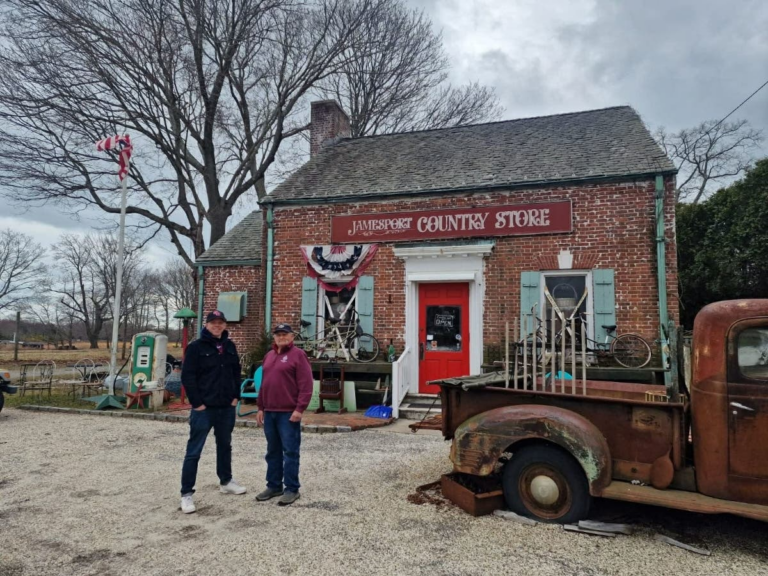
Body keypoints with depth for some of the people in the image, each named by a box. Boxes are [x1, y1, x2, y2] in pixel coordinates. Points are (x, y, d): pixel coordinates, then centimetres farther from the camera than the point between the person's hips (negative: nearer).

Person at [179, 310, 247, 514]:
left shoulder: (230, 346, 8)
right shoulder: (196, 347, -9)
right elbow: (187, 377, -11)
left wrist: (235, 396, 6)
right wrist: (197, 403, -14)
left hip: (227, 407, 6)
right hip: (204, 408, -6)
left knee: (225, 445, 19)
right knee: (194, 451, -2)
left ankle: (226, 481, 36)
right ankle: (186, 494, 6)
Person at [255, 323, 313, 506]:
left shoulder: (298, 355, -6)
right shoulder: (269, 356, 16)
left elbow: (306, 385, -12)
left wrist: (299, 408, -17)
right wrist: (260, 407, 15)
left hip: (289, 412, -7)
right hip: (269, 412, 7)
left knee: (290, 452, -1)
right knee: (273, 451, 14)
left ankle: (292, 489, 7)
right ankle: (274, 485, 24)